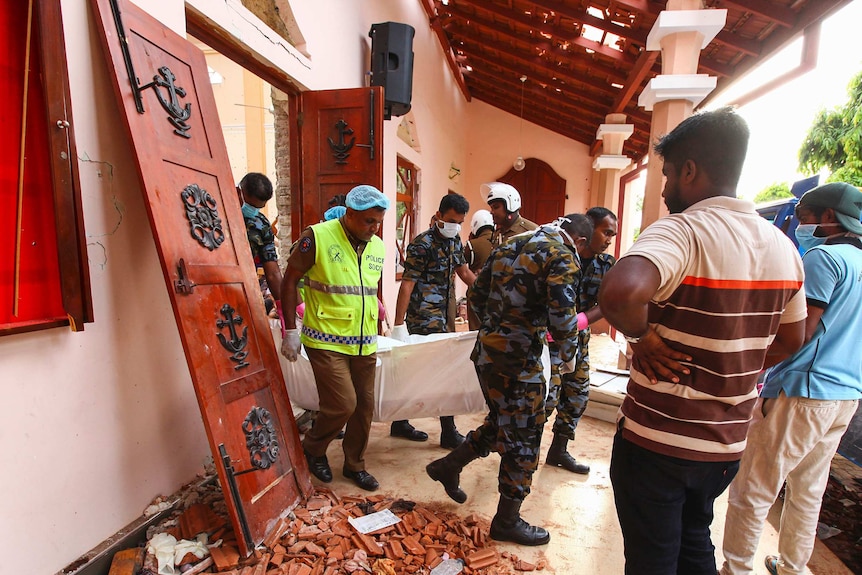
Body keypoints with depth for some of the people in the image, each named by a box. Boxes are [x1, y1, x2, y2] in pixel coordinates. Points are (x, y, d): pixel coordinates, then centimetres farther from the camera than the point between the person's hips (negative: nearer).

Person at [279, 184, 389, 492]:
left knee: (364, 405, 11)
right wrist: (290, 330, -7)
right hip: (327, 342, -6)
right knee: (343, 404, -8)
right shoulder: (317, 237, -11)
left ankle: (355, 464, 33)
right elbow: (290, 280, -5)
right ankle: (313, 449, 24)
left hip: (364, 344, 6)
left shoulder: (377, 247, 7)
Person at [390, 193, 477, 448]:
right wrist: (398, 324, -22)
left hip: (444, 317, 8)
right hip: (424, 319, -8)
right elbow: (407, 284, -18)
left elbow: (464, 272, 22)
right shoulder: (422, 245, -14)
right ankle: (449, 433, 11)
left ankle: (400, 423, 29)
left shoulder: (455, 241, 10)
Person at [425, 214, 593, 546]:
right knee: (523, 439, 10)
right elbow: (562, 317, -19)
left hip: (487, 350, 8)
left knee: (500, 423, 27)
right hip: (518, 360, -8)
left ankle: (448, 467, 37)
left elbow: (476, 295, 13)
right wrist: (568, 352, 0)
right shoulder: (563, 257, -11)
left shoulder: (511, 245, 11)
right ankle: (507, 522, 27)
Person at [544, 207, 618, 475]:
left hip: (580, 337, 7)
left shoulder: (607, 265, 4)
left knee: (578, 395, 13)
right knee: (547, 396, -8)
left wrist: (580, 321, -21)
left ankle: (558, 450, 31)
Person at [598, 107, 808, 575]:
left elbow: (619, 293, -42)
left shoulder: (681, 231, -21)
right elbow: (791, 339, 15)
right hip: (727, 445, 7)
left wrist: (642, 337, -23)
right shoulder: (782, 247, 4)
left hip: (656, 442, -7)